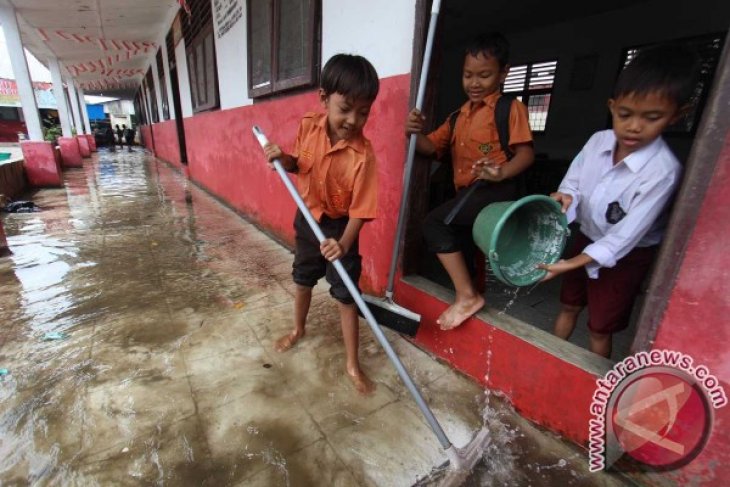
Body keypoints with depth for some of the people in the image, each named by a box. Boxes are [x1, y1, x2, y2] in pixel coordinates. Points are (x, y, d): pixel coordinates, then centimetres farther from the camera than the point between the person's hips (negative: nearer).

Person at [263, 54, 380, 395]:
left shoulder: (362, 154, -26)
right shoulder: (308, 127, -12)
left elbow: (360, 209, -26)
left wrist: (344, 243, -40)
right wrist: (284, 159, -16)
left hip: (339, 227, -5)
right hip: (307, 218, 5)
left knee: (345, 294, 2)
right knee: (302, 278, 24)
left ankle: (352, 364, 20)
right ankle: (298, 329, 52)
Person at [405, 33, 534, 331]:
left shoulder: (510, 108, -2)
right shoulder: (458, 116, 18)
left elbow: (526, 153, -9)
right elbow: (432, 147, 10)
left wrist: (502, 172, -30)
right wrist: (415, 133, -11)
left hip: (496, 190, -8)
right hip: (469, 194, 8)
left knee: (434, 223, -20)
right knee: (462, 246, 17)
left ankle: (467, 296, -13)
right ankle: (470, 295, 38)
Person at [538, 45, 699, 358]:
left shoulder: (662, 171, -28)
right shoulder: (598, 141, -14)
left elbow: (626, 235, -27)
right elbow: (573, 183, -4)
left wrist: (572, 264, -30)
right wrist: (565, 197, -28)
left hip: (625, 256, -4)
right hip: (587, 237, 5)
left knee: (600, 328, 11)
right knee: (568, 306, 22)